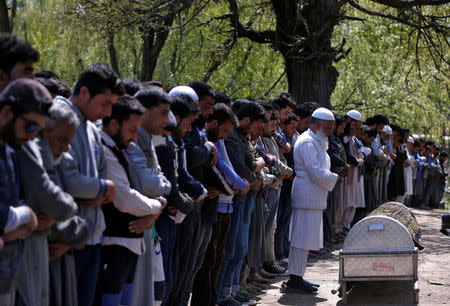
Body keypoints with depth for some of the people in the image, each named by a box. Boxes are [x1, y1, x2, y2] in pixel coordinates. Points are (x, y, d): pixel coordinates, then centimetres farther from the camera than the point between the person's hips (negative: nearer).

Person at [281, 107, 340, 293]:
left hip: (313, 198, 11)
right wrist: (335, 178, -7)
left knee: (305, 239, 12)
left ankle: (297, 278, 17)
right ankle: (294, 280, -7)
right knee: (303, 238, -9)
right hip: (307, 197, -11)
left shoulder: (316, 142, 21)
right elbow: (315, 172, -20)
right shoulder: (307, 142, -14)